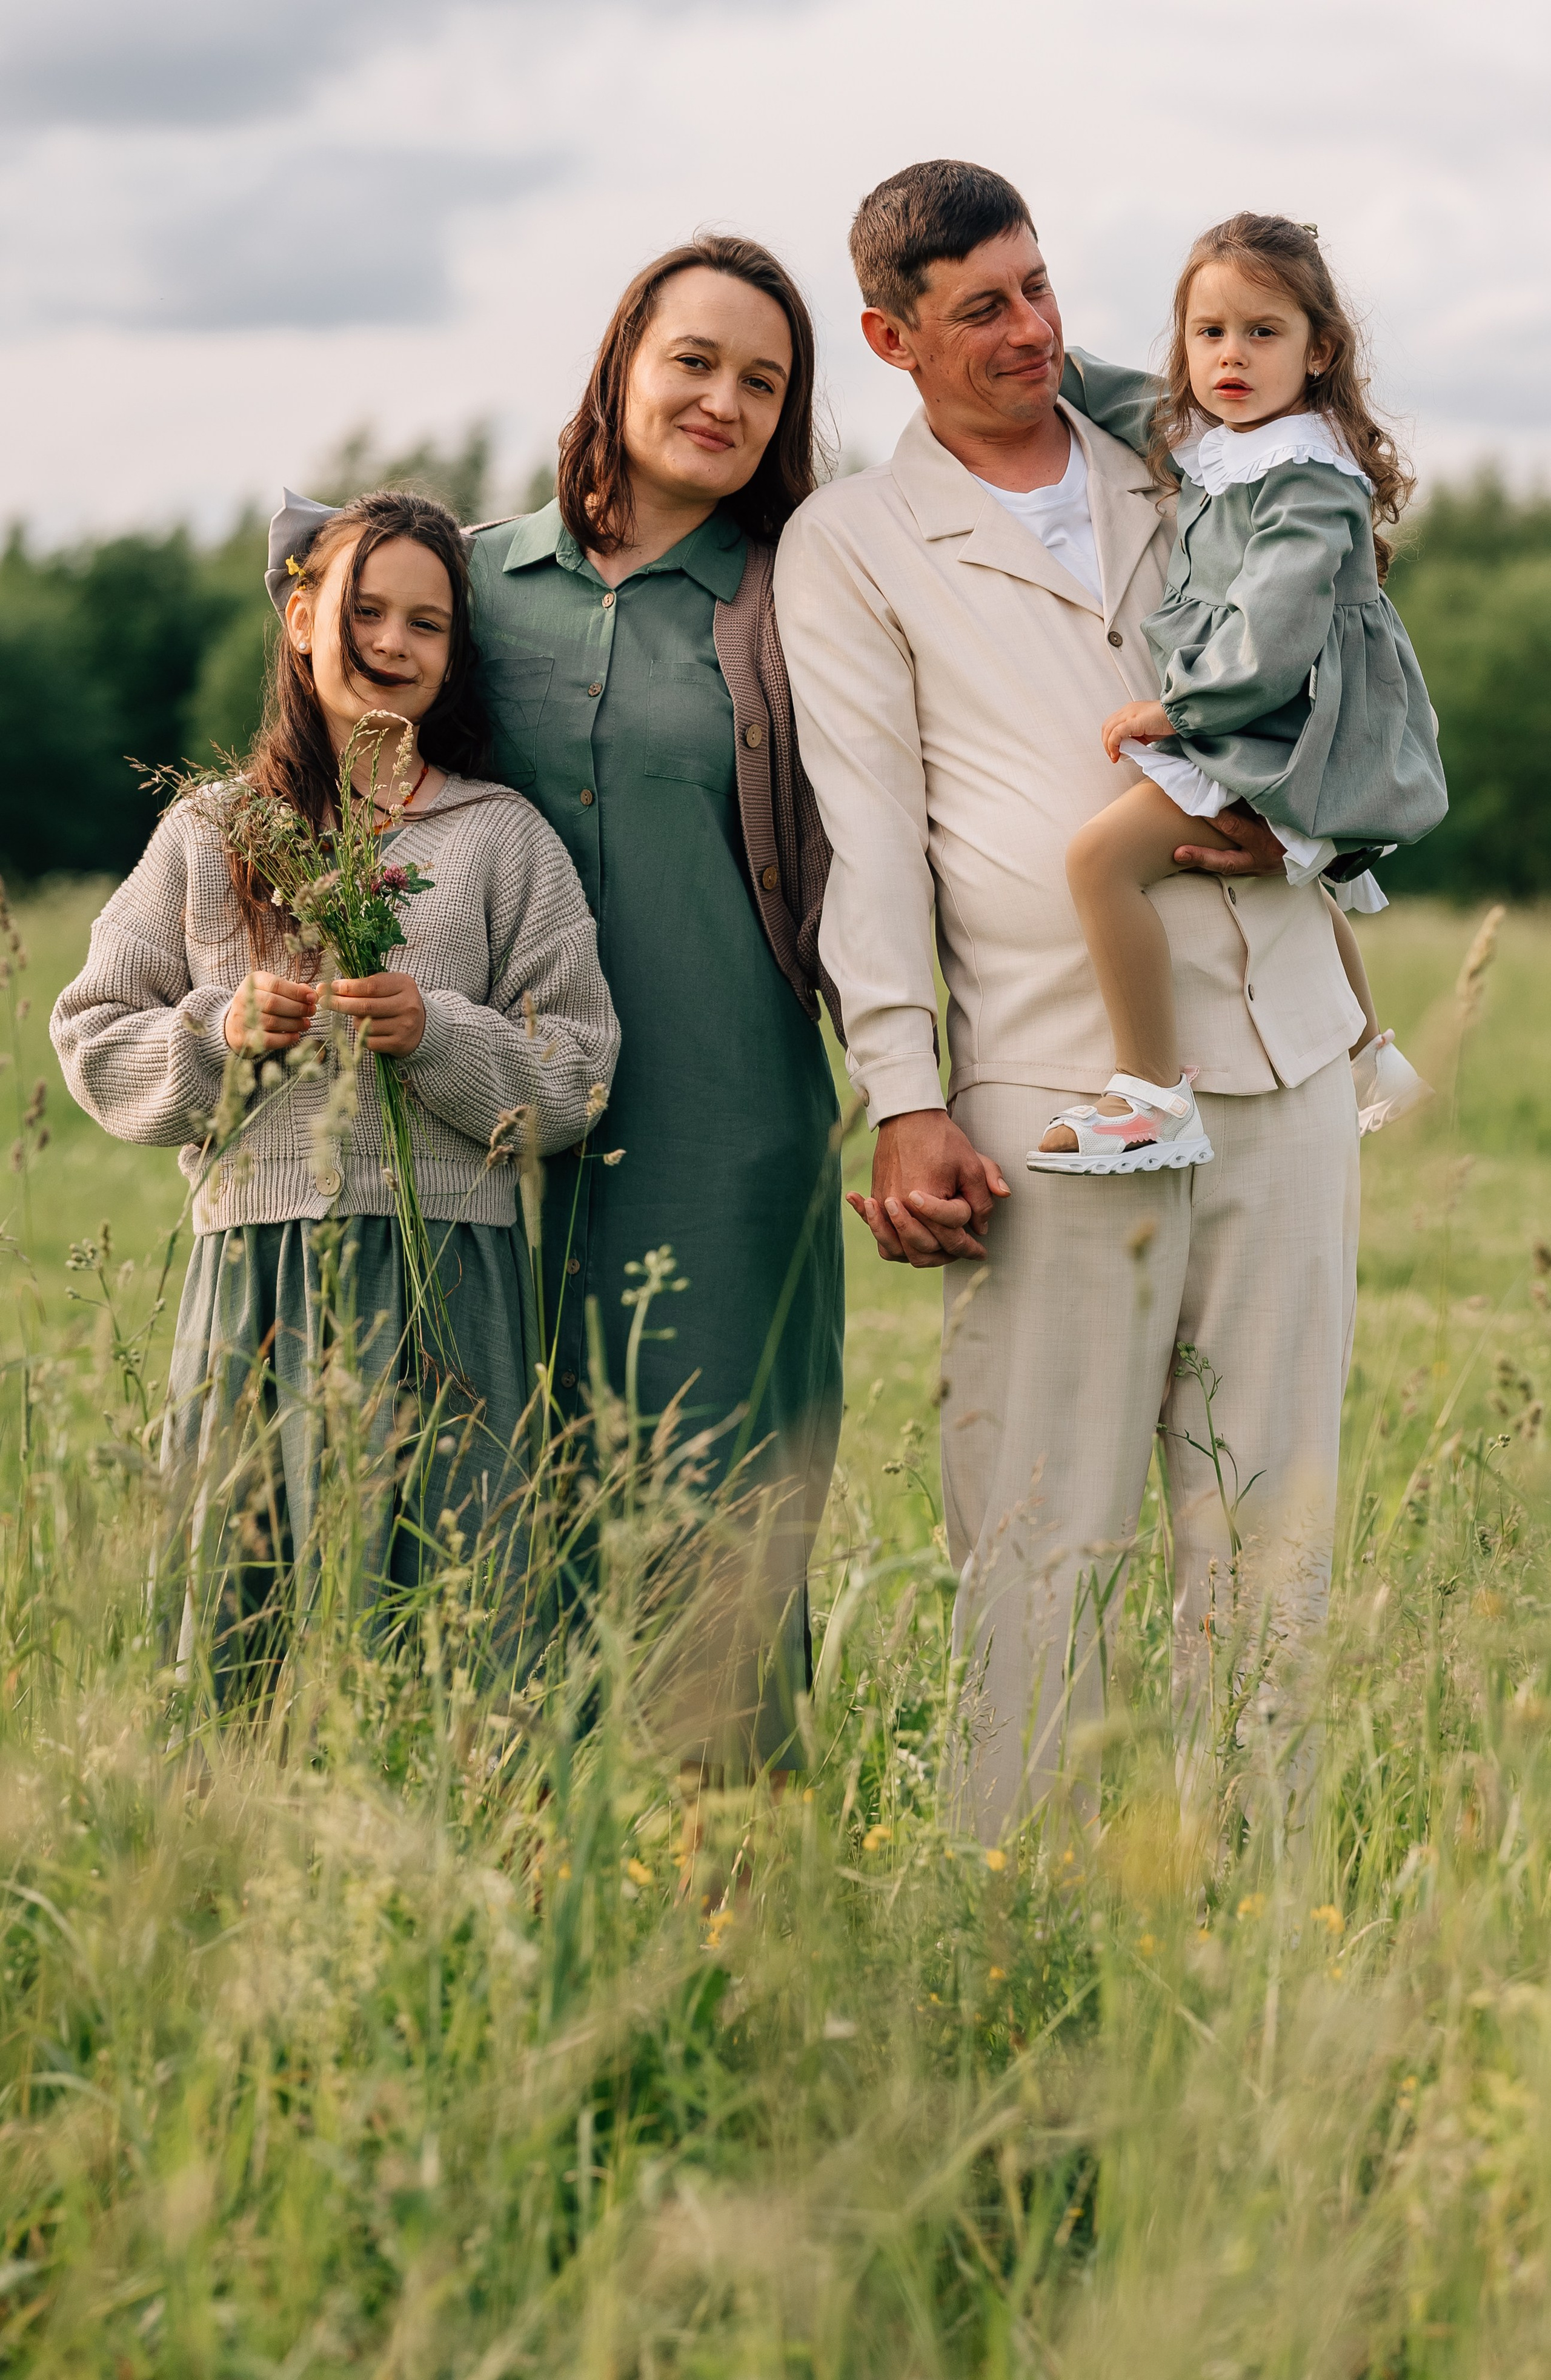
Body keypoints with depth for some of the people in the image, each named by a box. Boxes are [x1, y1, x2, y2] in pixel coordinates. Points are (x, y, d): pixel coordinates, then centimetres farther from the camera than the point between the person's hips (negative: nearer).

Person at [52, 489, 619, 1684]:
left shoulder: (503, 837, 8)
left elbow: (575, 1074, 4)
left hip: (449, 1270, -1)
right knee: (245, 1606, 1)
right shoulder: (209, 833, 12)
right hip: (255, 1264, 1)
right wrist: (223, 1034, -6)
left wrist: (434, 1034, -12)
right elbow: (95, 1041, 12)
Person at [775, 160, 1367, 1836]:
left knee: (1270, 1522, 5)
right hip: (1056, 1089, -4)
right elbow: (867, 831, -1)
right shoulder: (848, 545, 6)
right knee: (1042, 1538, -6)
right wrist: (905, 1108, -9)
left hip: (1282, 1064, 4)